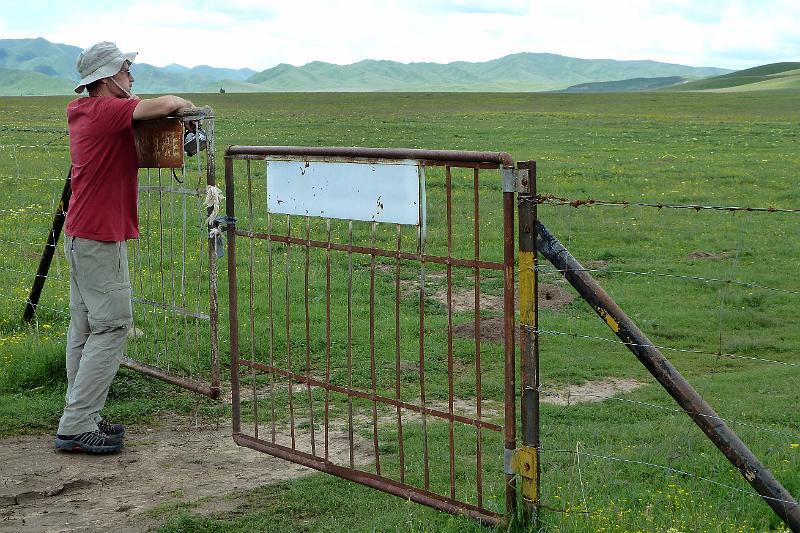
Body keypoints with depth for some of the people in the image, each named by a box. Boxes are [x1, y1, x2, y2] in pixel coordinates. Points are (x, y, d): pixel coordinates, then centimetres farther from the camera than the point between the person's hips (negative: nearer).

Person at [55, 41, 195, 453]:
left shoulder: (80, 111, 11)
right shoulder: (107, 110, -17)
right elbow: (165, 104, -25)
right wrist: (184, 104, -2)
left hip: (80, 234, 10)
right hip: (100, 238, -10)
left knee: (85, 327, 11)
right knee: (112, 327, -6)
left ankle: (81, 420, 17)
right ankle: (76, 427, -6)